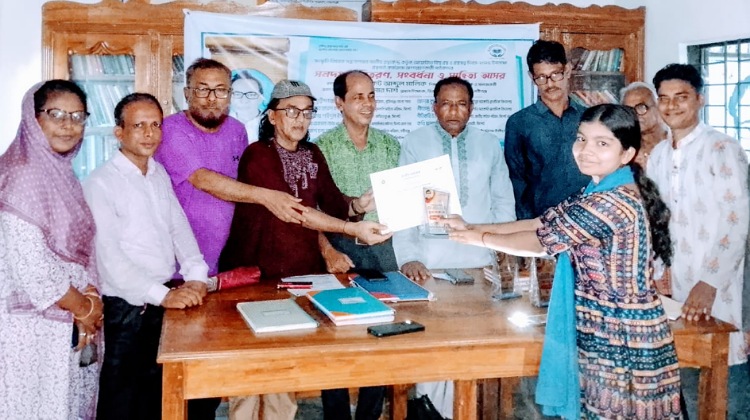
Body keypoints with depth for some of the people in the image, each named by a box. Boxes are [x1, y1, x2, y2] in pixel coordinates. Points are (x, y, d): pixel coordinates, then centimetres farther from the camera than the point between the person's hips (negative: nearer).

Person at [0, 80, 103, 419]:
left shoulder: (61, 173, 9)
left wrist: (90, 300, -3)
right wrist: (82, 308, -11)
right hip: (34, 323, -8)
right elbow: (29, 264, -22)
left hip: (70, 320, 8)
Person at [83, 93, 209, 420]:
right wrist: (163, 294, -25)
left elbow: (179, 227, 9)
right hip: (124, 309, -6)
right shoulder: (101, 183, -13)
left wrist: (196, 276, -7)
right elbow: (109, 255, -20)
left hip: (164, 303, 6)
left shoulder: (160, 175, 10)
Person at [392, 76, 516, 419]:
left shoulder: (490, 145, 9)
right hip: (430, 262, -1)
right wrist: (408, 257, -11)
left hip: (478, 262, 2)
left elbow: (503, 202, 12)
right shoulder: (415, 143, 2)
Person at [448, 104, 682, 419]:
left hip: (620, 339, -9)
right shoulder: (599, 193, 8)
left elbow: (542, 241, -15)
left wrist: (480, 237, 0)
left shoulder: (612, 203, -23)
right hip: (607, 332, 9)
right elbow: (542, 223, 8)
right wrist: (471, 227, 4)